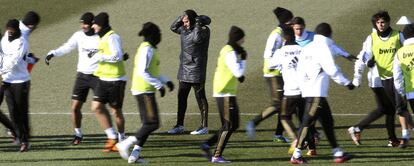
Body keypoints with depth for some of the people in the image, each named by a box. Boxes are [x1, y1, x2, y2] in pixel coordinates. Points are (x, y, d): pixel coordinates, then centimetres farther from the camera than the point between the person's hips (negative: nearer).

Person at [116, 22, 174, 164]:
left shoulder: (150, 49, 16)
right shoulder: (147, 50, -15)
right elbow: (142, 72, -23)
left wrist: (166, 81, 17)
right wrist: (159, 85, -20)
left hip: (146, 92, 10)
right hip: (144, 91, -10)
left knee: (148, 124, 11)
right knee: (152, 123, -11)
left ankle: (135, 154, 8)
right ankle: (126, 144, -10)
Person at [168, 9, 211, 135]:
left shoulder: (203, 29, -12)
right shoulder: (185, 29, 9)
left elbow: (197, 38, -30)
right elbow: (173, 28, 23)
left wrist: (198, 24, -20)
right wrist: (180, 19, 7)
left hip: (196, 69, -8)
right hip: (184, 69, 8)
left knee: (200, 97, -2)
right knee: (181, 97, 11)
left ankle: (204, 127, 3)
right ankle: (179, 126, 18)